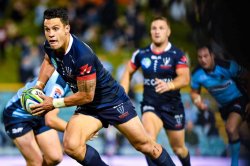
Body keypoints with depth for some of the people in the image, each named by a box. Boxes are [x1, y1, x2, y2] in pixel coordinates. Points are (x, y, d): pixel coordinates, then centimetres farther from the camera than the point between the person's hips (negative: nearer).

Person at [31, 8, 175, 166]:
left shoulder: (83, 56, -34)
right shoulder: (50, 46, -10)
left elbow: (86, 96, -25)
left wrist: (55, 103, -17)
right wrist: (38, 87, 8)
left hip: (113, 101, -6)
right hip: (88, 108, 6)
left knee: (145, 145, 3)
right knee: (71, 146, -20)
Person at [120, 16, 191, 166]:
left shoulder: (177, 55, -10)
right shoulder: (141, 54, -1)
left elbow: (185, 79, -24)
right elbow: (128, 72, 15)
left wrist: (169, 85, -44)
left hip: (173, 105, -1)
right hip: (150, 104, 1)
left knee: (178, 148, 13)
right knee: (149, 138, -28)